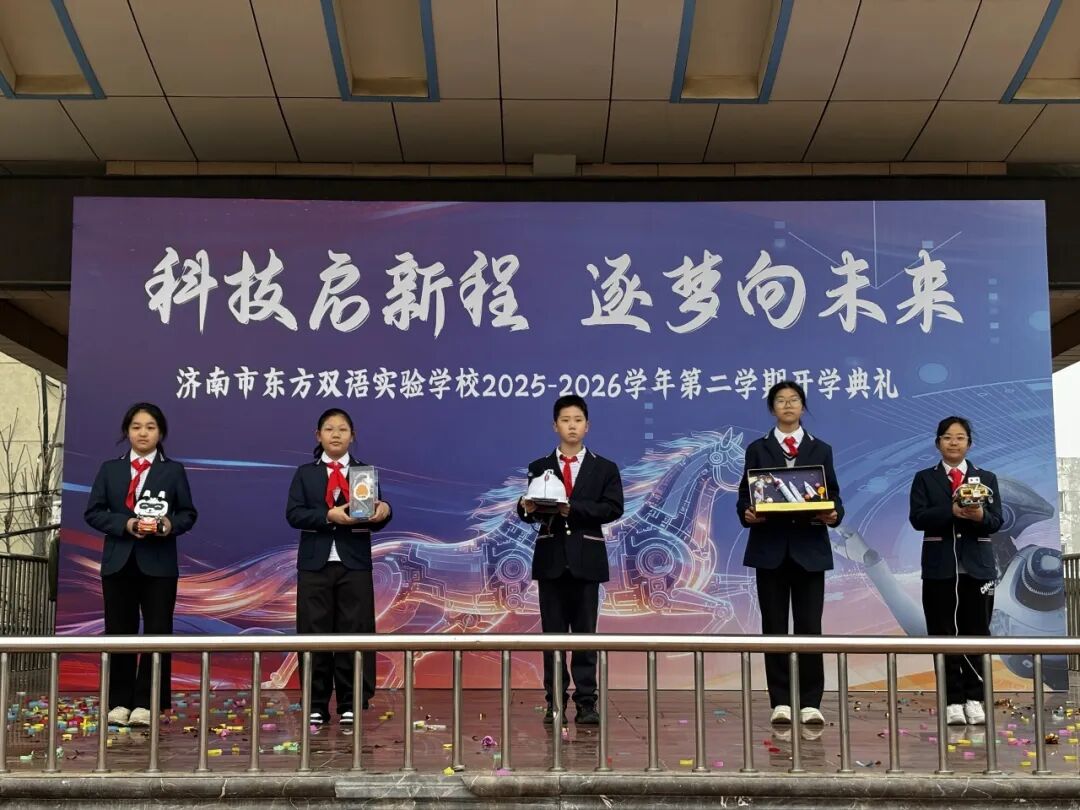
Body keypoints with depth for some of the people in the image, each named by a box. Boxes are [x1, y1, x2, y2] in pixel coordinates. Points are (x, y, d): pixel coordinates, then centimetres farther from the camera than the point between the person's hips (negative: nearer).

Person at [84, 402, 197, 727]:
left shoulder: (173, 470, 5)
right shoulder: (110, 469, 9)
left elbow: (189, 513, 3)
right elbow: (93, 512, 3)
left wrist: (171, 524, -18)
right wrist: (125, 524, -13)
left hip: (159, 564, -1)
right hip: (119, 561, 1)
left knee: (157, 631, 0)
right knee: (119, 632, 5)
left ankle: (147, 703, 7)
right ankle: (120, 702, 14)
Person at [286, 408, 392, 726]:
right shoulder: (305, 473, 9)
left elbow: (374, 520, 0)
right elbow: (294, 514, -5)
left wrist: (383, 511, -23)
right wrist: (329, 515, -19)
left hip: (355, 565, 0)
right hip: (315, 565, 0)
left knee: (354, 633, 1)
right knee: (315, 634, 3)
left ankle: (351, 705, 9)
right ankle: (316, 705, 12)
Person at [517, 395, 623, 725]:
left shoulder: (604, 468, 7)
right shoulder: (540, 468, 10)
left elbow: (613, 508, -6)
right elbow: (529, 511, 4)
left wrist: (572, 508, -18)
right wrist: (528, 508, -20)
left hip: (586, 559, -1)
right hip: (551, 559, 1)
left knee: (585, 634, 1)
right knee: (552, 634, 3)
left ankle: (586, 703, 5)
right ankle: (555, 703, 9)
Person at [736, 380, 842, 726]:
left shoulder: (821, 450, 11)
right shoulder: (757, 449, 8)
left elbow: (834, 496, 7)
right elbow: (744, 496, 5)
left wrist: (833, 514, -15)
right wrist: (747, 513, -17)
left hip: (809, 548, 0)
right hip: (770, 548, 0)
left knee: (809, 627, -1)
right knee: (774, 628, 2)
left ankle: (810, 702, 5)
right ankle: (781, 702, 8)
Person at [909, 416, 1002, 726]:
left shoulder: (986, 478, 10)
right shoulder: (924, 479, 7)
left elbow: (996, 521, -1)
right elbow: (917, 518, -7)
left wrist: (980, 515, -24)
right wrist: (952, 511, -23)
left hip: (977, 566, 1)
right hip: (940, 567, -1)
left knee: (976, 632, 2)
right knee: (943, 634, 0)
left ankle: (974, 699, 10)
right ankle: (953, 701, 6)